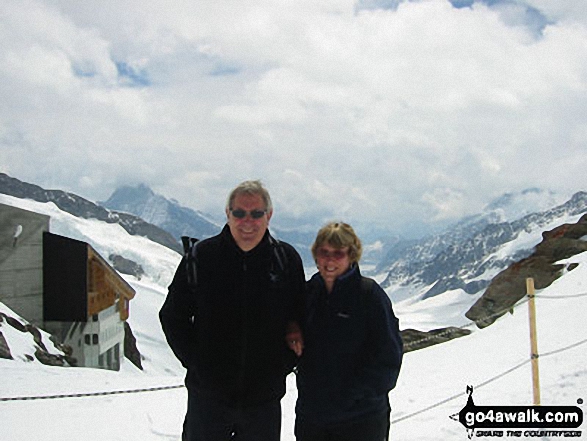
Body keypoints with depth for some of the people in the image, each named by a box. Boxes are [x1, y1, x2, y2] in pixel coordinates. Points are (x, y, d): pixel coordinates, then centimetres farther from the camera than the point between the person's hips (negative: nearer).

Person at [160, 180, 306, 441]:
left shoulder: (287, 259, -2)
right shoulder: (202, 256, -5)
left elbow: (302, 317, 8)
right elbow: (172, 316, 2)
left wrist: (282, 364, -4)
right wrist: (196, 362, -7)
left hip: (264, 399, 1)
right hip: (208, 395, -1)